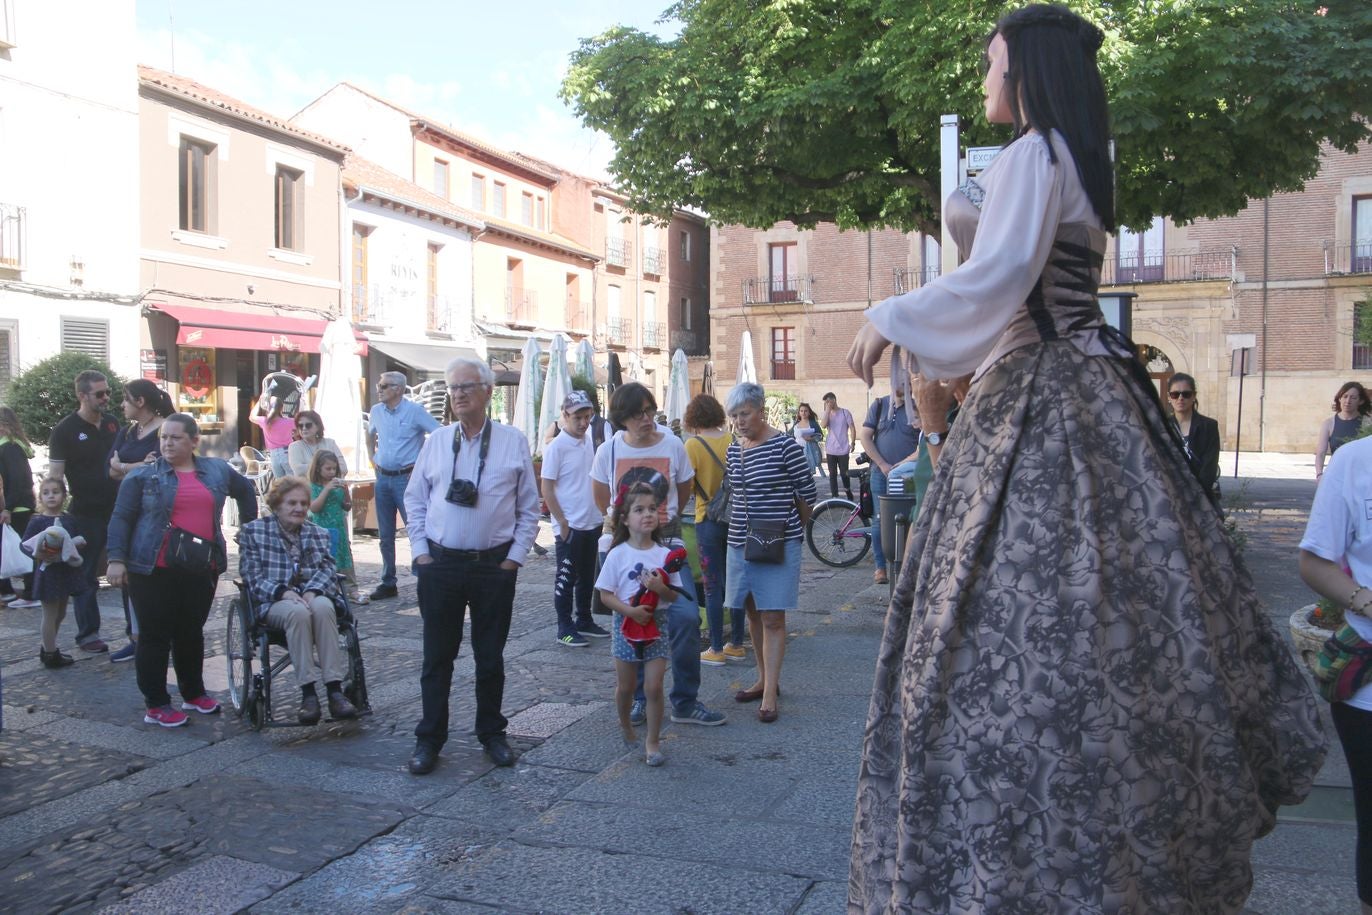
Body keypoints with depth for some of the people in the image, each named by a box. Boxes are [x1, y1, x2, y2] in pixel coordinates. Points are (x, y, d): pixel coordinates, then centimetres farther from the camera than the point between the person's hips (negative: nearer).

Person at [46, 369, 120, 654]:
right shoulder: (65, 430, -8)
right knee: (86, 576, 5)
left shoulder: (112, 424, 8)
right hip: (86, 514, -5)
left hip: (117, 509, 5)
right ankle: (88, 634, 14)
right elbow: (54, 476, -9)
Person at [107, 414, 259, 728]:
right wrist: (117, 559, -11)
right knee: (155, 636, 1)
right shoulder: (143, 475, 0)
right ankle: (156, 705, 9)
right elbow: (121, 518, -2)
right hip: (154, 570, -3)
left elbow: (246, 489, 27)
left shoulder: (218, 471, 10)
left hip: (202, 569, 3)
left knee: (192, 633, 13)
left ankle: (194, 693, 28)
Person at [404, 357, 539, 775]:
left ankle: (491, 733, 27)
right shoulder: (435, 442, 5)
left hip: (494, 566, -1)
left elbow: (529, 507, 2)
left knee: (491, 655, 11)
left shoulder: (513, 442, 0)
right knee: (437, 656, 8)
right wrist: (420, 551, 1)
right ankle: (429, 738, 20)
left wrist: (514, 556, -3)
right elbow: (415, 500, 10)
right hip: (440, 565, 1)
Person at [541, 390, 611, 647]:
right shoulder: (556, 447, -12)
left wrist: (601, 513, 11)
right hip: (569, 526, -7)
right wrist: (562, 523, -15)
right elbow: (547, 489, -13)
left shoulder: (589, 443, 8)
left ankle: (584, 621, 28)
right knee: (566, 578, 2)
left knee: (587, 577, 15)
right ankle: (565, 628, 10)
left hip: (591, 523, 7)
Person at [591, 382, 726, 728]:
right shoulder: (608, 451, -4)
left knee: (686, 618, -10)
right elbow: (600, 495, 13)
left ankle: (685, 702, 3)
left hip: (667, 544, 0)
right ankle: (638, 698, 23)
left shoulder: (673, 445, -4)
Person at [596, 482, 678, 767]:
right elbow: (606, 594, -8)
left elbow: (674, 595, 1)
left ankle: (652, 742, 10)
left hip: (657, 623, 1)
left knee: (653, 687, -3)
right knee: (626, 686, 13)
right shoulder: (617, 554, -9)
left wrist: (660, 588, -21)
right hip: (627, 624, -1)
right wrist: (630, 610, -21)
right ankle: (625, 727, 40)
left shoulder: (664, 554, -4)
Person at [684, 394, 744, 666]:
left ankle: (716, 650, 7)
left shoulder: (693, 444, -12)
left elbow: (686, 485, -13)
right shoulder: (733, 440, -1)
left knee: (713, 586, 3)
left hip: (709, 520, -4)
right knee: (735, 582, 13)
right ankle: (737, 644, 22)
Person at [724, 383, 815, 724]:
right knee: (754, 614, 14)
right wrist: (741, 527, 12)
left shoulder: (785, 446, -11)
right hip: (740, 542, 6)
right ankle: (764, 679, 28)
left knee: (772, 618, -5)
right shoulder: (734, 449, 7)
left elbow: (807, 493, -4)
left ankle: (770, 695, -1)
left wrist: (793, 528, 9)